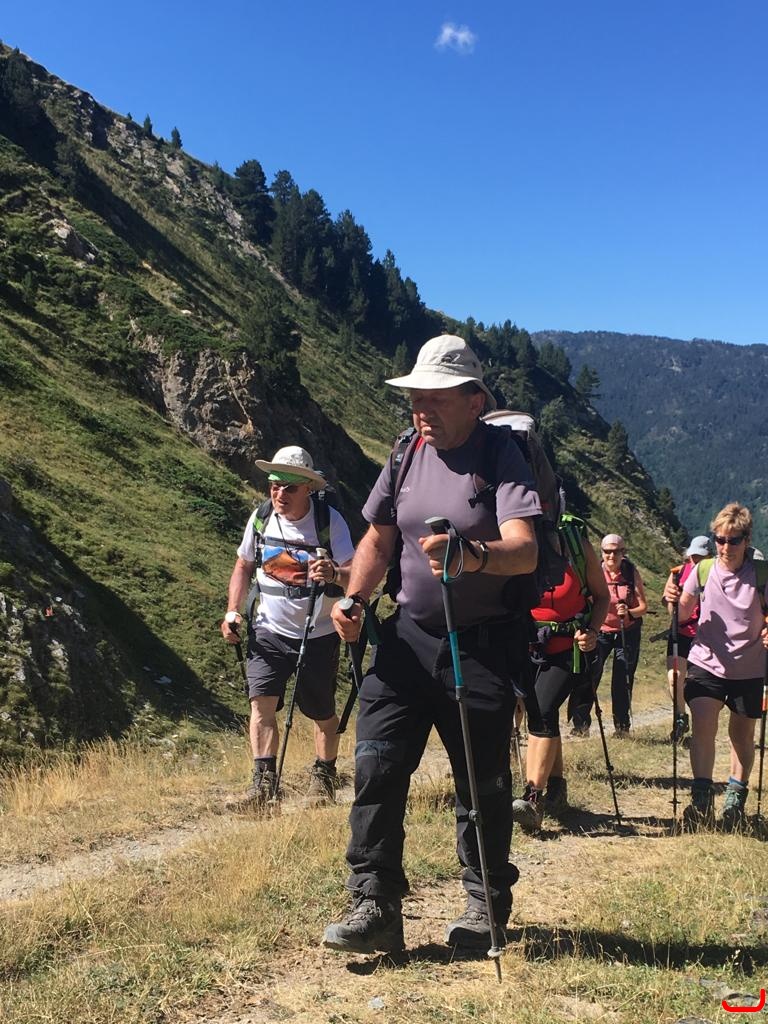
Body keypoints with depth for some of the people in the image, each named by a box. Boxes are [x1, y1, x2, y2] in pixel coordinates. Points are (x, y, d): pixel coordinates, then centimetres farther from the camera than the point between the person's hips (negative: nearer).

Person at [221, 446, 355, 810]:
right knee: (261, 701, -13)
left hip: (318, 634, -2)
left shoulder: (330, 520, -15)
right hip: (269, 631, 2)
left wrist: (333, 573, -44)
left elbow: (353, 572, -21)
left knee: (323, 712, 9)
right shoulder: (261, 518, -3)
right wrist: (233, 611, 0)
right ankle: (263, 784, -11)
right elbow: (244, 565, 11)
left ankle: (323, 779, 29)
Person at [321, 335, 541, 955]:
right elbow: (378, 539, 13)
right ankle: (375, 907, 6)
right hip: (408, 635, 5)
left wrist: (474, 555, -45)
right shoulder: (407, 452, 6)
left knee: (484, 783, 7)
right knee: (376, 766, -4)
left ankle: (487, 907, 25)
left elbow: (525, 551, -25)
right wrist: (354, 599, -3)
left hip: (482, 647, -4)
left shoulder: (502, 455, -11)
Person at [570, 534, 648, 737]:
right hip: (600, 631, -1)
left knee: (623, 680, 5)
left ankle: (622, 726, 18)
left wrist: (629, 613, -27)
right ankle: (581, 724, -5)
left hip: (628, 632, 1)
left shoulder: (631, 573, -6)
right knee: (589, 675, -13)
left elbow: (643, 606, -7)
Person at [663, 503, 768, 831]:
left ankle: (735, 800, 29)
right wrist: (674, 600, -18)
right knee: (703, 724, -17)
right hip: (706, 663, 0)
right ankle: (702, 799, -10)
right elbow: (683, 613, 4)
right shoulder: (703, 570, -3)